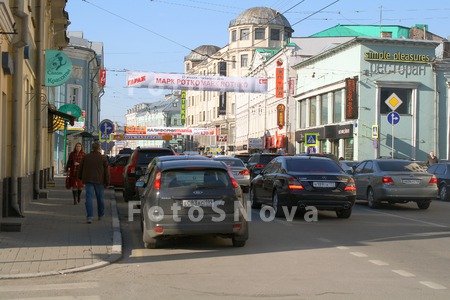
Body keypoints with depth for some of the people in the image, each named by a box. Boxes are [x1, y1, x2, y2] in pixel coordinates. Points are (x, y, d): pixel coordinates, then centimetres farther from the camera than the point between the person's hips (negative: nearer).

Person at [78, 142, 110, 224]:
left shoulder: (86, 157, 5)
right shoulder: (103, 158, -2)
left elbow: (80, 168, 12)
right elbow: (107, 171, -3)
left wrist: (80, 177, 27)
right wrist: (107, 182, 2)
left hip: (88, 180, 1)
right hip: (99, 181, -1)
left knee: (89, 198, -3)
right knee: (100, 198, 14)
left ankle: (90, 217, -15)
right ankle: (100, 215, 27)